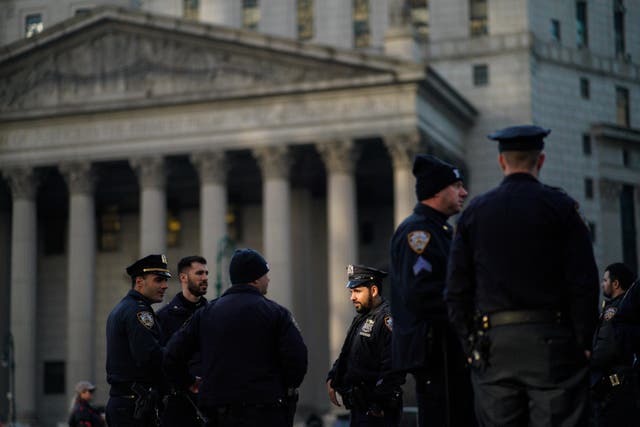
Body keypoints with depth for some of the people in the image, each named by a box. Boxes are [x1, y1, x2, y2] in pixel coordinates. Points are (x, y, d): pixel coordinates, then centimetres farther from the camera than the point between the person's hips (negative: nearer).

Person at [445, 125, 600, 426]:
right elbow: (584, 283, -5)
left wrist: (470, 344, 11)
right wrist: (584, 343, 1)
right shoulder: (561, 207, 0)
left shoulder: (474, 212, 8)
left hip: (493, 343, 3)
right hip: (550, 342, -2)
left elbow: (457, 289, 6)